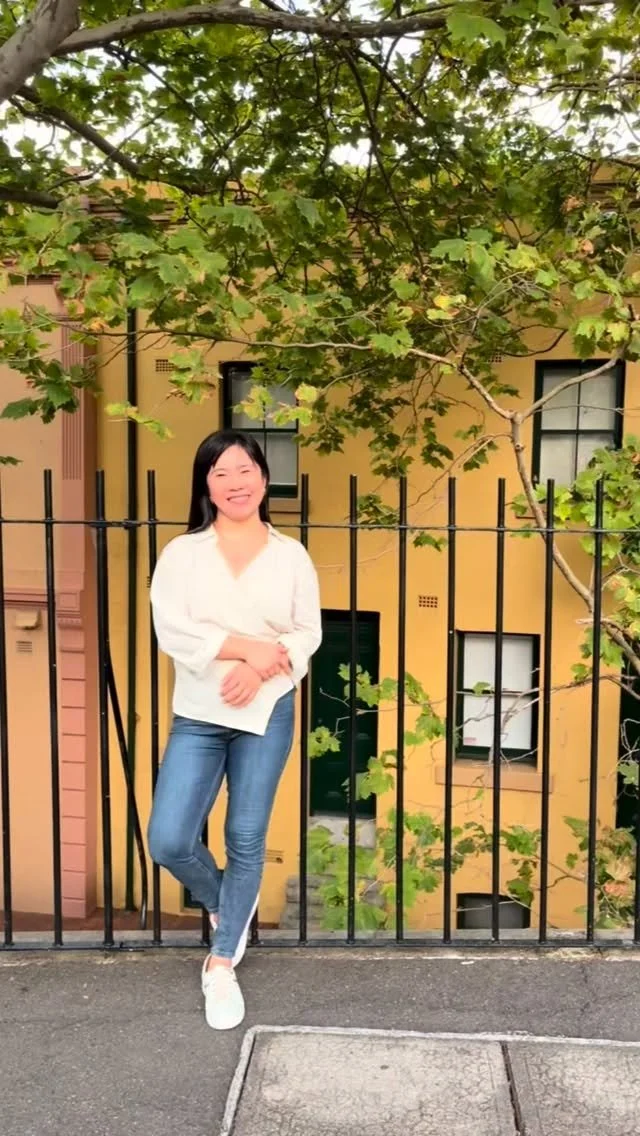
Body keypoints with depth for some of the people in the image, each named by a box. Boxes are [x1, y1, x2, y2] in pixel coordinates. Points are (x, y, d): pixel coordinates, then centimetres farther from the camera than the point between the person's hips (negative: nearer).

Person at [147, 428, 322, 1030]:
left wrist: (260, 668, -17)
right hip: (198, 716, 0)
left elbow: (308, 633, 1)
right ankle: (224, 904, 28)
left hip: (267, 712, 0)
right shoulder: (182, 552, 0)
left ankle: (221, 965, 24)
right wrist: (249, 646, -18)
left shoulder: (291, 555, 3)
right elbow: (171, 629, -12)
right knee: (167, 841, -6)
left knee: (246, 839, 6)